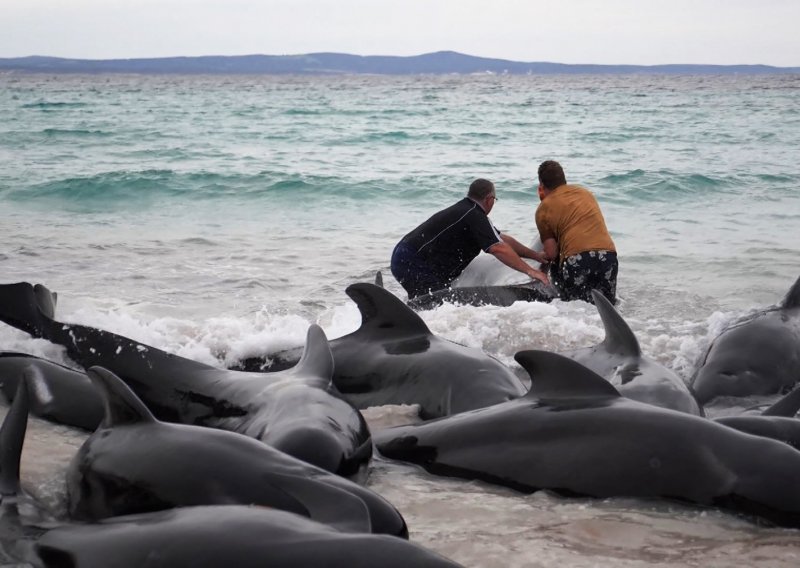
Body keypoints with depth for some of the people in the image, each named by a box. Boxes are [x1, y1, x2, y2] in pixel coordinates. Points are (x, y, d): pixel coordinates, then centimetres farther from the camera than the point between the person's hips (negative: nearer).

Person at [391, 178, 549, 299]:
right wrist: (530, 271, -22)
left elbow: (503, 239, 22)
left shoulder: (464, 209, 18)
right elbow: (498, 248, -24)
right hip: (414, 264, -10)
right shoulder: (475, 216, -14)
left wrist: (538, 256, 23)